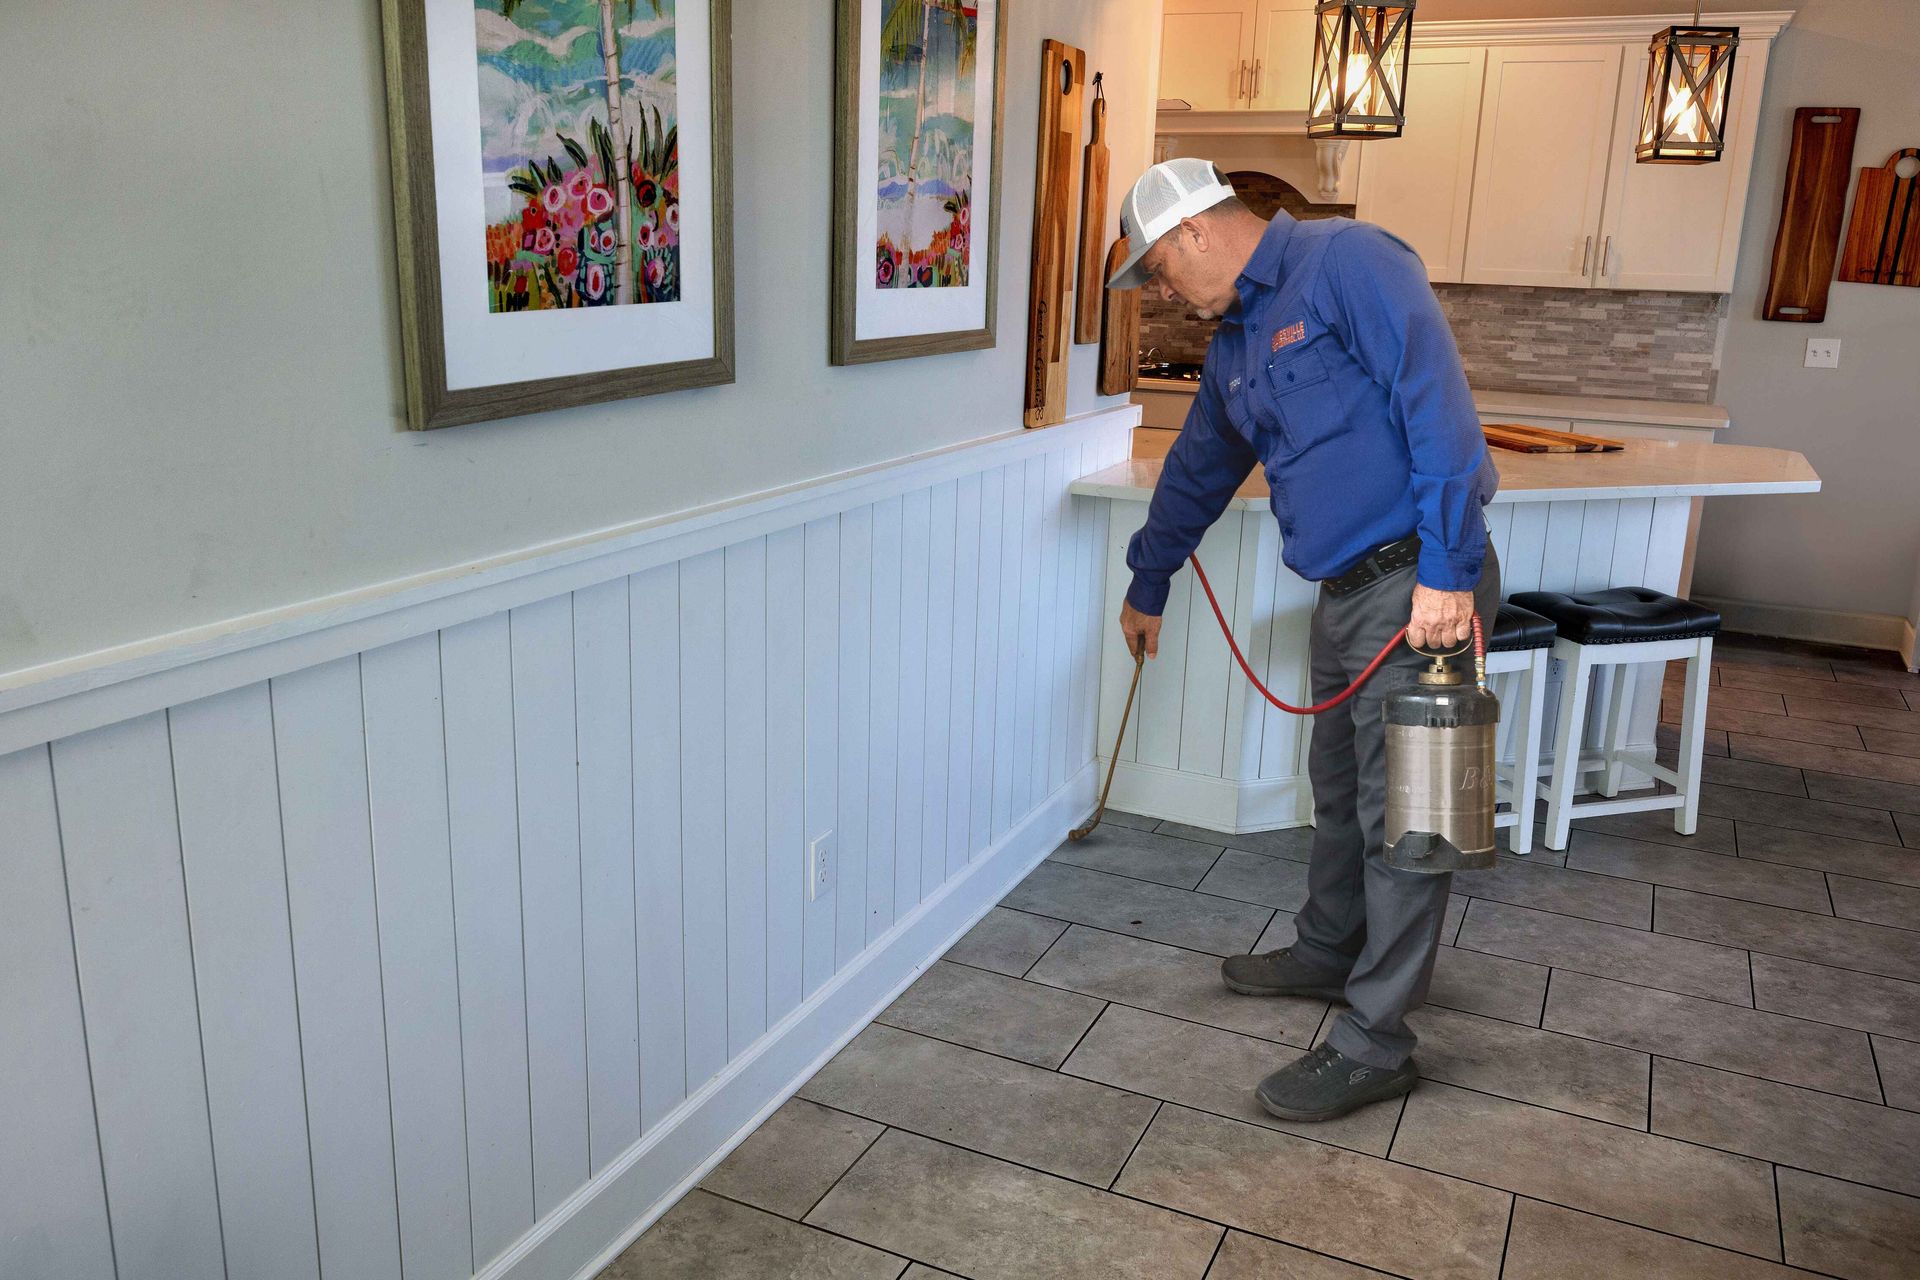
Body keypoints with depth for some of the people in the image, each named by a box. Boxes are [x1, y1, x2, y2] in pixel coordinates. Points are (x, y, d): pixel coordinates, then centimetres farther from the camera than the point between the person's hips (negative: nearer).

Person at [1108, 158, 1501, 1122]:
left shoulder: (1345, 262, -12)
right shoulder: (1235, 344, 17)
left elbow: (1436, 403, -22)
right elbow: (1196, 470, 29)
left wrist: (1446, 570, -26)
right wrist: (1147, 588, 40)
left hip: (1422, 589, -9)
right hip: (1345, 593, 9)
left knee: (1399, 814, -2)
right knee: (1341, 790, 21)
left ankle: (1374, 1044, 8)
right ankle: (1328, 954, 40)